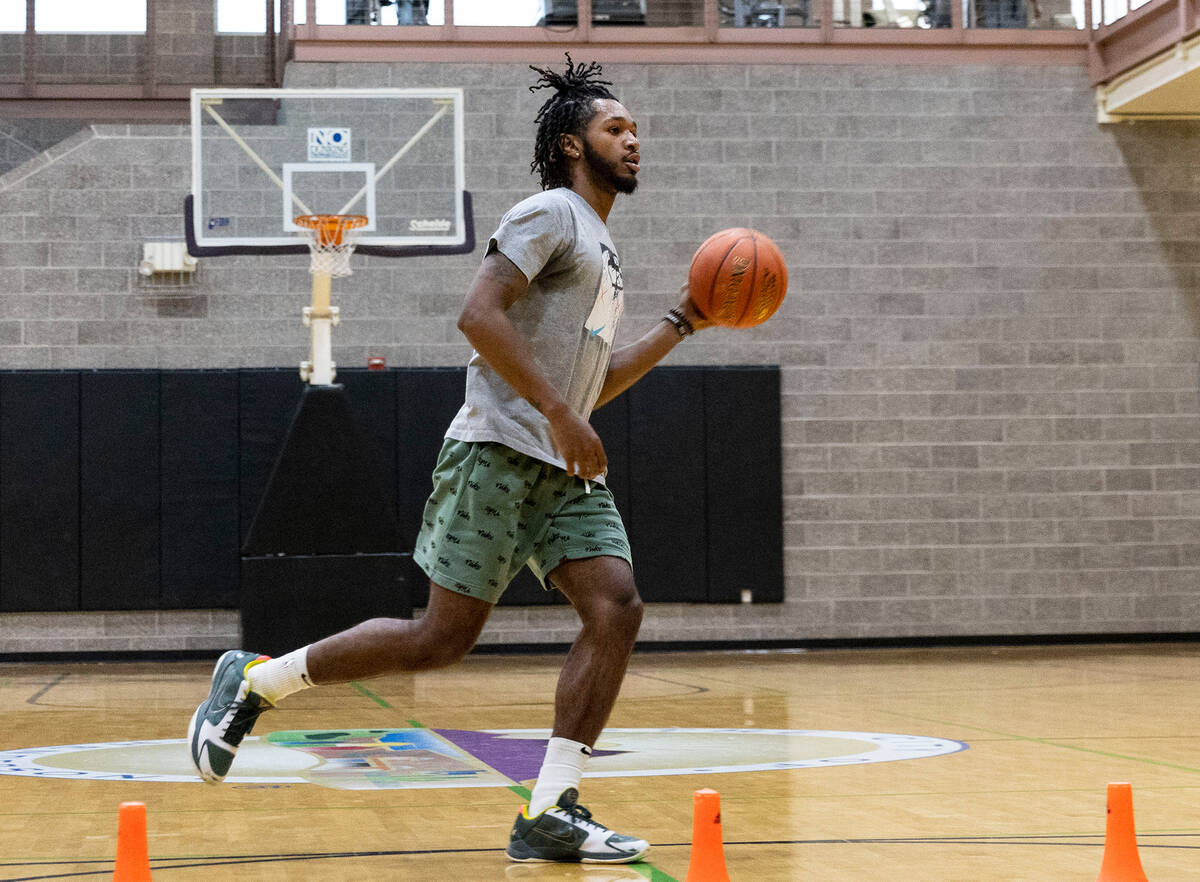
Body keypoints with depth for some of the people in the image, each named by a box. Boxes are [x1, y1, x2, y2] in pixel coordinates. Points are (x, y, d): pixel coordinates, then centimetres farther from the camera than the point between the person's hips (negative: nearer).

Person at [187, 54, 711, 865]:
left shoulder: (604, 250, 24)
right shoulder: (551, 214, -5)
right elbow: (479, 313, -20)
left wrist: (680, 326, 21)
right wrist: (559, 415, -23)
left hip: (567, 465, 9)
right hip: (499, 452, -9)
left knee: (616, 608, -11)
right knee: (443, 635, -10)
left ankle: (551, 815, -10)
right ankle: (256, 681, 7)